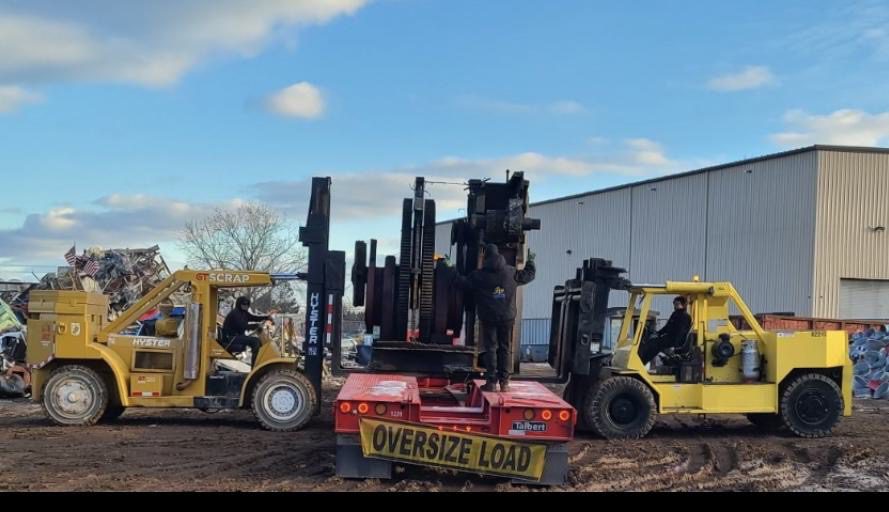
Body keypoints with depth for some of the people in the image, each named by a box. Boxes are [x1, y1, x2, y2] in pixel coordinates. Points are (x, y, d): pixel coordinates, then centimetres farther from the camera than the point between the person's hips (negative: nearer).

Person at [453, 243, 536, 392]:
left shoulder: (479, 275, -7)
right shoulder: (511, 272, 0)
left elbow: (462, 283, -2)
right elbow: (528, 275, 14)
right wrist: (530, 262, 34)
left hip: (488, 318, -2)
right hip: (507, 317, 2)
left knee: (490, 348, 4)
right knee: (505, 348, 10)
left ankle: (491, 381, 0)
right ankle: (504, 382, 10)